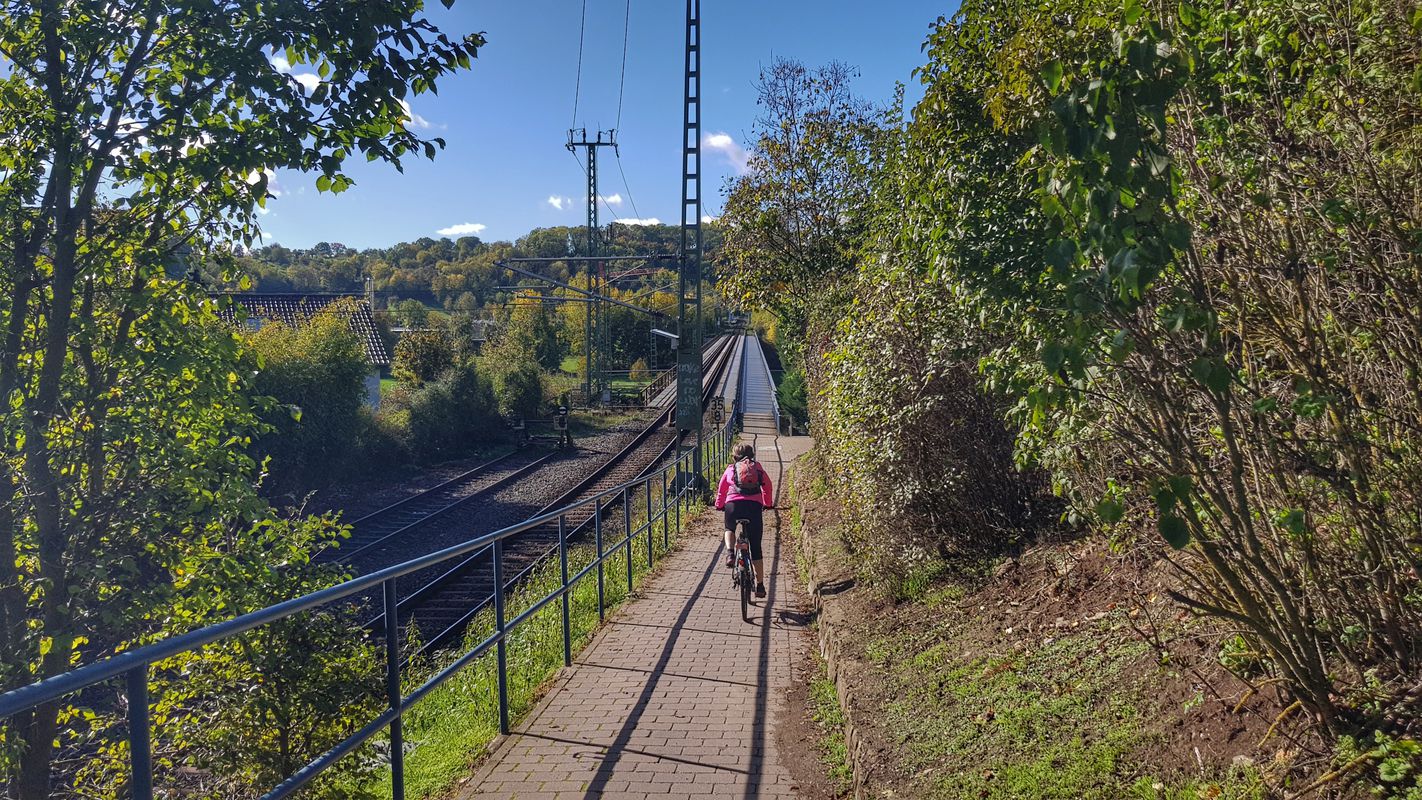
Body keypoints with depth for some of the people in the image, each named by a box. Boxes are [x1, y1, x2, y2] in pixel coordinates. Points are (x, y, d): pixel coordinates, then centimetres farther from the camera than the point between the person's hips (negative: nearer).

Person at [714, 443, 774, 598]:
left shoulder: (730, 469, 20)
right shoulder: (758, 468, 21)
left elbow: (721, 489, 25)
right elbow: (768, 487, 26)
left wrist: (719, 505, 41)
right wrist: (768, 504, 41)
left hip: (733, 504, 0)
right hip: (754, 505, 0)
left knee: (730, 529, 32)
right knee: (755, 547, 9)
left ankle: (730, 552, 2)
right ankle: (760, 585, 10)